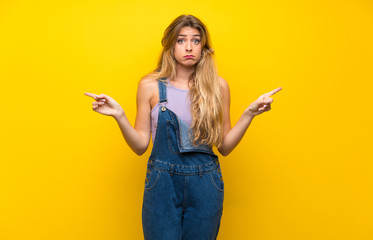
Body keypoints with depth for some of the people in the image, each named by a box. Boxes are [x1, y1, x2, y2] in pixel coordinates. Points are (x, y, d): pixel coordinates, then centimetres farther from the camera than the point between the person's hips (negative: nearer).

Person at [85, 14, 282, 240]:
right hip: (162, 184, -1)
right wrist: (119, 115, -14)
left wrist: (249, 113, -7)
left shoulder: (218, 85, 2)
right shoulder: (150, 85, -1)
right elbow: (140, 145, -1)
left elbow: (225, 147, 4)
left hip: (205, 186, 2)